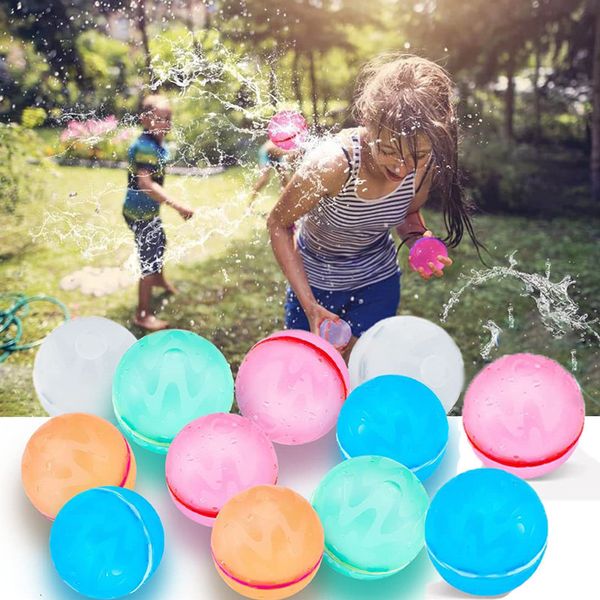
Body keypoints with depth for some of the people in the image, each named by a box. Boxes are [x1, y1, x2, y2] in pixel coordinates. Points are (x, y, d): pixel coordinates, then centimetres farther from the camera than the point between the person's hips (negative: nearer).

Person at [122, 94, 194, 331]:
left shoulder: (159, 145, 2)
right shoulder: (145, 147, -27)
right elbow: (146, 184, -37)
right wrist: (177, 206, -42)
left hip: (149, 210, 10)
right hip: (140, 213, -10)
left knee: (159, 243, 32)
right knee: (150, 261, -5)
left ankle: (159, 279, 61)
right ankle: (142, 315, 6)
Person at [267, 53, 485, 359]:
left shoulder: (425, 165, -23)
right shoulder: (332, 164, -36)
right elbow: (278, 224, -21)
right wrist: (309, 304, -25)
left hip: (378, 280, 3)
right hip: (315, 279, -3)